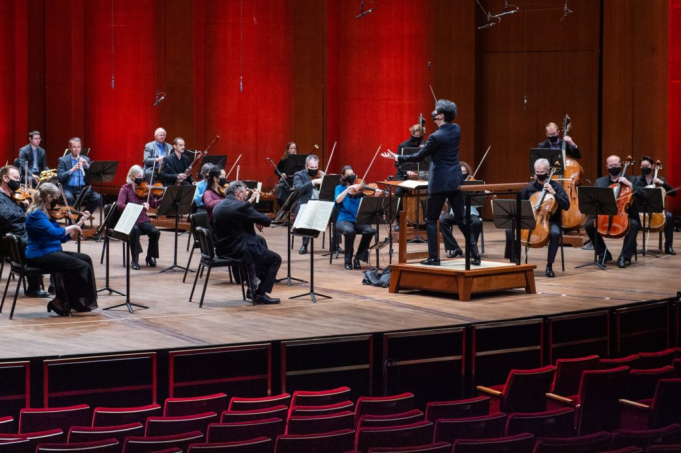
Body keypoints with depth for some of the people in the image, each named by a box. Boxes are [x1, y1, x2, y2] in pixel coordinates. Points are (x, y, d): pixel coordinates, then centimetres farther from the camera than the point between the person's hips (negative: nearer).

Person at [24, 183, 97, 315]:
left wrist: (80, 222, 12)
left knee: (85, 259, -2)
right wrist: (72, 227, -12)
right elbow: (55, 233, -28)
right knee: (82, 267, -16)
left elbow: (64, 237, 16)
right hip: (39, 256, -10)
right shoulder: (36, 215, -15)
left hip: (51, 252, 10)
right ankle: (59, 301, -3)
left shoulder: (48, 214, 15)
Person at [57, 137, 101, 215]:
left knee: (98, 198, -22)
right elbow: (59, 177, -7)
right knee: (69, 197, -36)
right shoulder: (63, 160, 5)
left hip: (84, 188, 3)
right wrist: (72, 170, -19)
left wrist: (87, 165, -10)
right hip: (69, 188, -3)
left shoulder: (86, 159, 14)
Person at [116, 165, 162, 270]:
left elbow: (154, 204, 0)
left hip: (143, 220, 3)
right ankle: (134, 260, -20)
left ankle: (150, 257, 1)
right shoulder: (125, 189, -3)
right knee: (135, 230, -37)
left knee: (155, 232, -25)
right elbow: (119, 205, -18)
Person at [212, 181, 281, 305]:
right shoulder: (241, 206, -17)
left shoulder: (218, 206, 8)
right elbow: (267, 220, -11)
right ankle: (261, 294, 3)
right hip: (239, 251, -9)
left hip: (222, 249, 9)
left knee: (260, 240, 31)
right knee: (275, 259, 9)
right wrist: (258, 219, 11)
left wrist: (255, 221, 10)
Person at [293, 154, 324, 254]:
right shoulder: (299, 175, 5)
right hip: (305, 205, -4)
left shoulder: (321, 174, 16)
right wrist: (313, 182, -24)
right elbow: (298, 188, -14)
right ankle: (304, 245, -18)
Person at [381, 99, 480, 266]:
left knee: (431, 220, 5)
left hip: (440, 183, -7)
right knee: (461, 218, 11)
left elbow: (419, 156, -9)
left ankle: (433, 257, 3)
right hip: (455, 181, 7)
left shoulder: (436, 137, -18)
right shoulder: (456, 129, 2)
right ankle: (475, 254, 6)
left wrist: (397, 157, 0)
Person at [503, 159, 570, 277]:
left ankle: (549, 266, -24)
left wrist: (553, 193, -19)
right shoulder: (529, 187, 9)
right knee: (510, 230, -20)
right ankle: (513, 262, -3)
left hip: (550, 221, -3)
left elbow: (566, 205, -10)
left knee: (555, 233, -37)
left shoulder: (556, 186, -1)